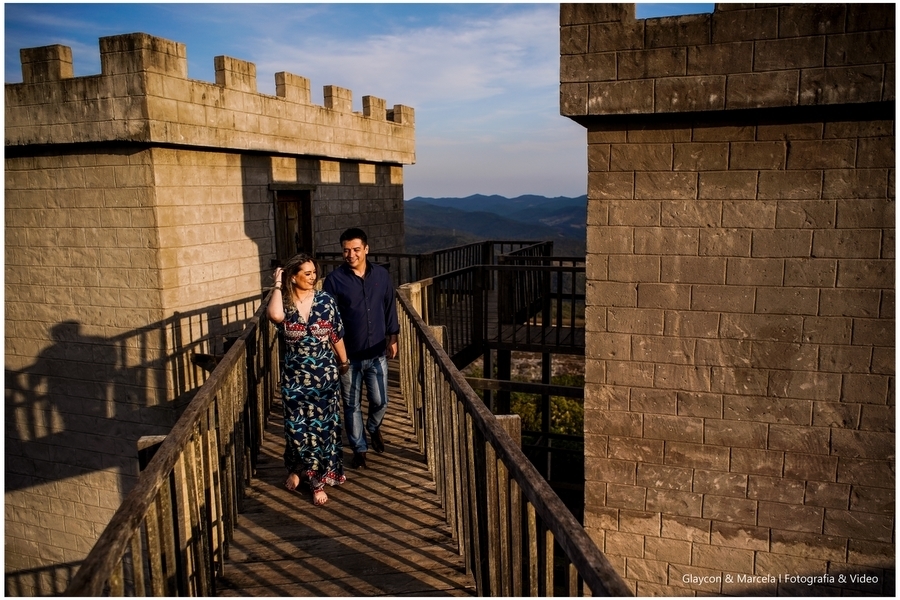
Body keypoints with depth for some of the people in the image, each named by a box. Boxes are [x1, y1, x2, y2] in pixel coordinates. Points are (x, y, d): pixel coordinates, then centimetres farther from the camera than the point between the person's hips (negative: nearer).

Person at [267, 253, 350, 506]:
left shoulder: (325, 301, -5)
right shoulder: (283, 302, -7)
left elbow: (337, 335, 4)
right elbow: (275, 316, -32)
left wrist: (344, 362, 11)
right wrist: (277, 285, -22)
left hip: (324, 375, 0)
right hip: (294, 376, 0)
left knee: (323, 425, 5)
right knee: (296, 426, 9)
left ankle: (318, 479, 19)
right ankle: (296, 468, 37)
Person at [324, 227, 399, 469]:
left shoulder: (381, 274, -1)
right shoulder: (334, 279, -10)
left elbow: (390, 307, 9)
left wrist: (392, 337, 9)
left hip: (377, 352, 2)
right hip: (349, 355, -2)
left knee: (380, 401, 11)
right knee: (352, 405, 10)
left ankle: (373, 428, 43)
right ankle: (359, 448, 28)